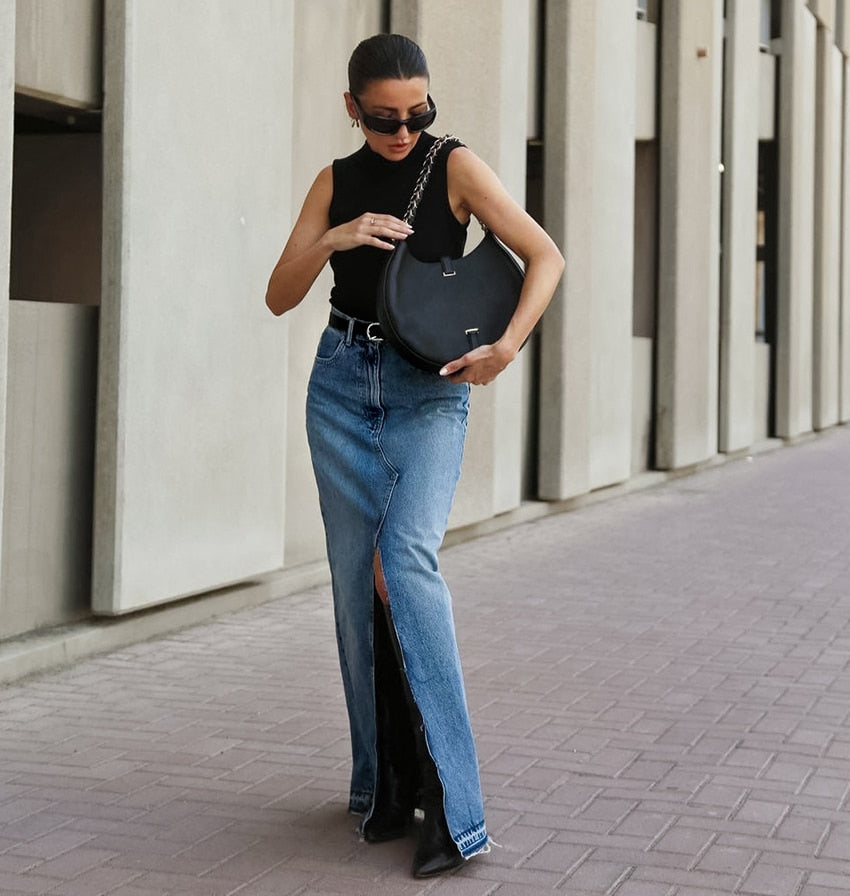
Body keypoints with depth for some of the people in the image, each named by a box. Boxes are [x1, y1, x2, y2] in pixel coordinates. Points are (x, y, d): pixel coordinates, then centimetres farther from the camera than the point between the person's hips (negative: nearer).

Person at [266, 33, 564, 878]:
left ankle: (447, 802, -22)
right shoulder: (337, 182, 7)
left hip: (429, 388, -4)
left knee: (406, 560, -22)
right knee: (356, 578, 1)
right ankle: (383, 784, 12)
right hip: (342, 381, 4)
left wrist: (507, 346, -22)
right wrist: (332, 240, -15)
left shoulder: (456, 167, -3)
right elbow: (280, 296, 3)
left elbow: (545, 256, -7)